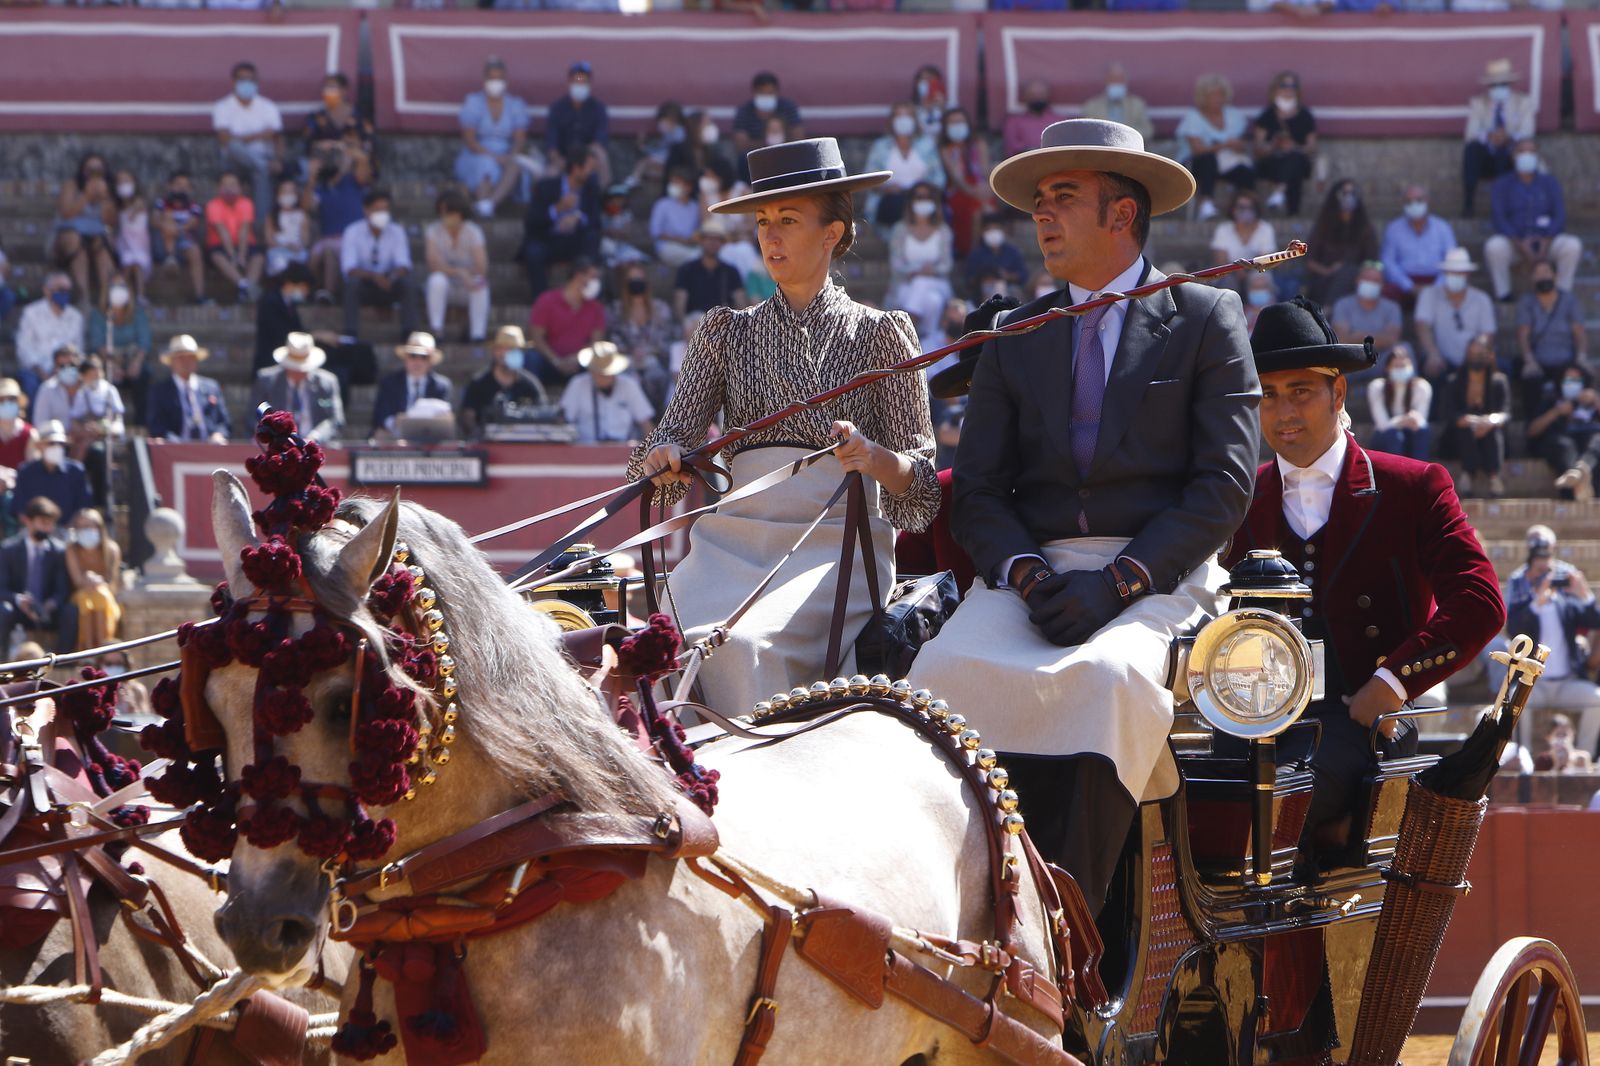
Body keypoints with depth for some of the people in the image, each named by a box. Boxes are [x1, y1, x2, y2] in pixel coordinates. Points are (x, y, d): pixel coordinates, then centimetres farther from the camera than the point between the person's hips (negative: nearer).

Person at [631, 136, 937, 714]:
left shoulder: (880, 333, 11)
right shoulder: (726, 330, 19)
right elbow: (675, 437, 10)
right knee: (694, 639, -31)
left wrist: (876, 459, -16)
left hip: (837, 541, -2)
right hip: (733, 533, 2)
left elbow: (921, 491, 6)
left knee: (744, 641, -33)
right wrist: (663, 460, -14)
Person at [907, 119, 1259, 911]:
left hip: (1159, 572, -3)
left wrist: (1118, 580, -14)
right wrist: (1027, 576, -10)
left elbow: (1225, 484, -1)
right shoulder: (1014, 338, 20)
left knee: (1109, 673, -37)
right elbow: (975, 491, 13)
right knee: (945, 670, -30)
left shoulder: (1208, 319, 8)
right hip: (1034, 570, 3)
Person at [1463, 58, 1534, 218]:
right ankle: (1467, 204, -34)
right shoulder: (1478, 103, 8)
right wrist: (1488, 137, -28)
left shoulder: (1524, 102, 6)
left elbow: (1526, 133, -8)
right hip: (1486, 161, 1)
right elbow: (1471, 135, -5)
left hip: (1513, 158, -1)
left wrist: (1509, 137, -30)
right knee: (1472, 148, -32)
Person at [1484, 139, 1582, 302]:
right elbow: (1499, 219, -9)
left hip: (1545, 242, 2)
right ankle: (1503, 293, -18)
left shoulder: (1550, 183, 7)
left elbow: (1560, 216, -1)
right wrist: (1520, 244, -25)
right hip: (1513, 242, -2)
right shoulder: (1502, 184, 2)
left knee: (1573, 246, -28)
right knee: (1494, 247, -36)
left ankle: (1563, 293, -13)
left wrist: (1546, 241, -21)